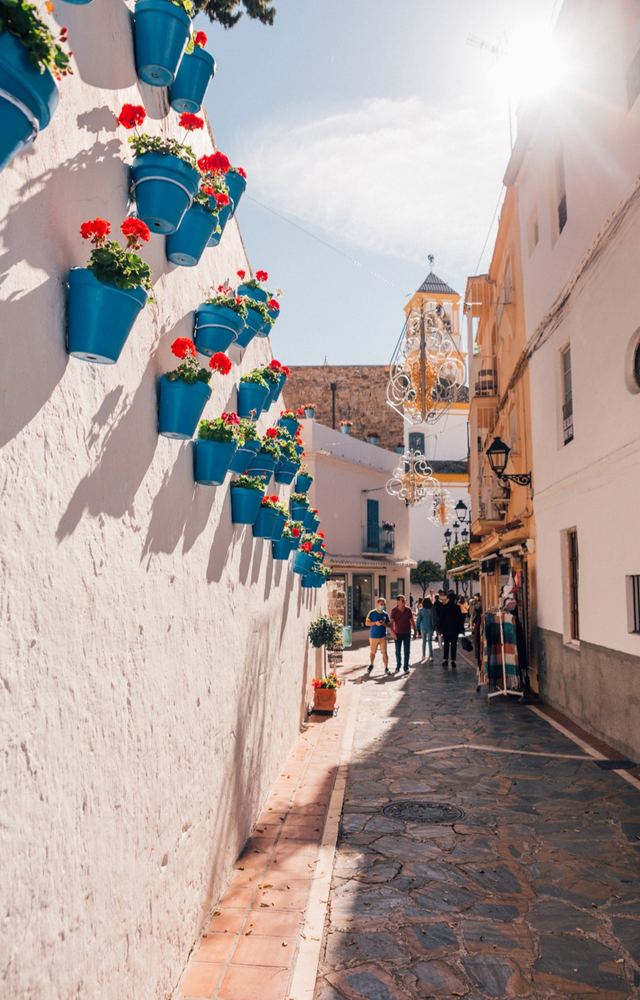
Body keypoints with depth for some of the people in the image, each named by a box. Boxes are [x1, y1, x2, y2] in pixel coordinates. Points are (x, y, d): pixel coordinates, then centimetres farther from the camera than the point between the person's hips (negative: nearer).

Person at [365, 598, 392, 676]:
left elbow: (389, 625, 8)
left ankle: (386, 668, 4)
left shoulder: (385, 614, 4)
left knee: (384, 652, -5)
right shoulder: (372, 613, -4)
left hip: (383, 637, 1)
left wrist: (384, 624, -13)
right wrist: (375, 623, -18)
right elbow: (367, 623, -5)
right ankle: (371, 665, 36)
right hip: (373, 637, -1)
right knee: (372, 652, 12)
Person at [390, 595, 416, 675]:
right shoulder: (394, 610, -6)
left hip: (407, 633, 0)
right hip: (398, 634, 0)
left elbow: (412, 621, 3)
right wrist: (392, 632, -14)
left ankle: (406, 668, 13)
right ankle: (398, 667, 23)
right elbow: (392, 622, -5)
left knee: (407, 651, 3)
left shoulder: (408, 610, -4)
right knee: (398, 651, 8)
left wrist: (415, 631, 3)